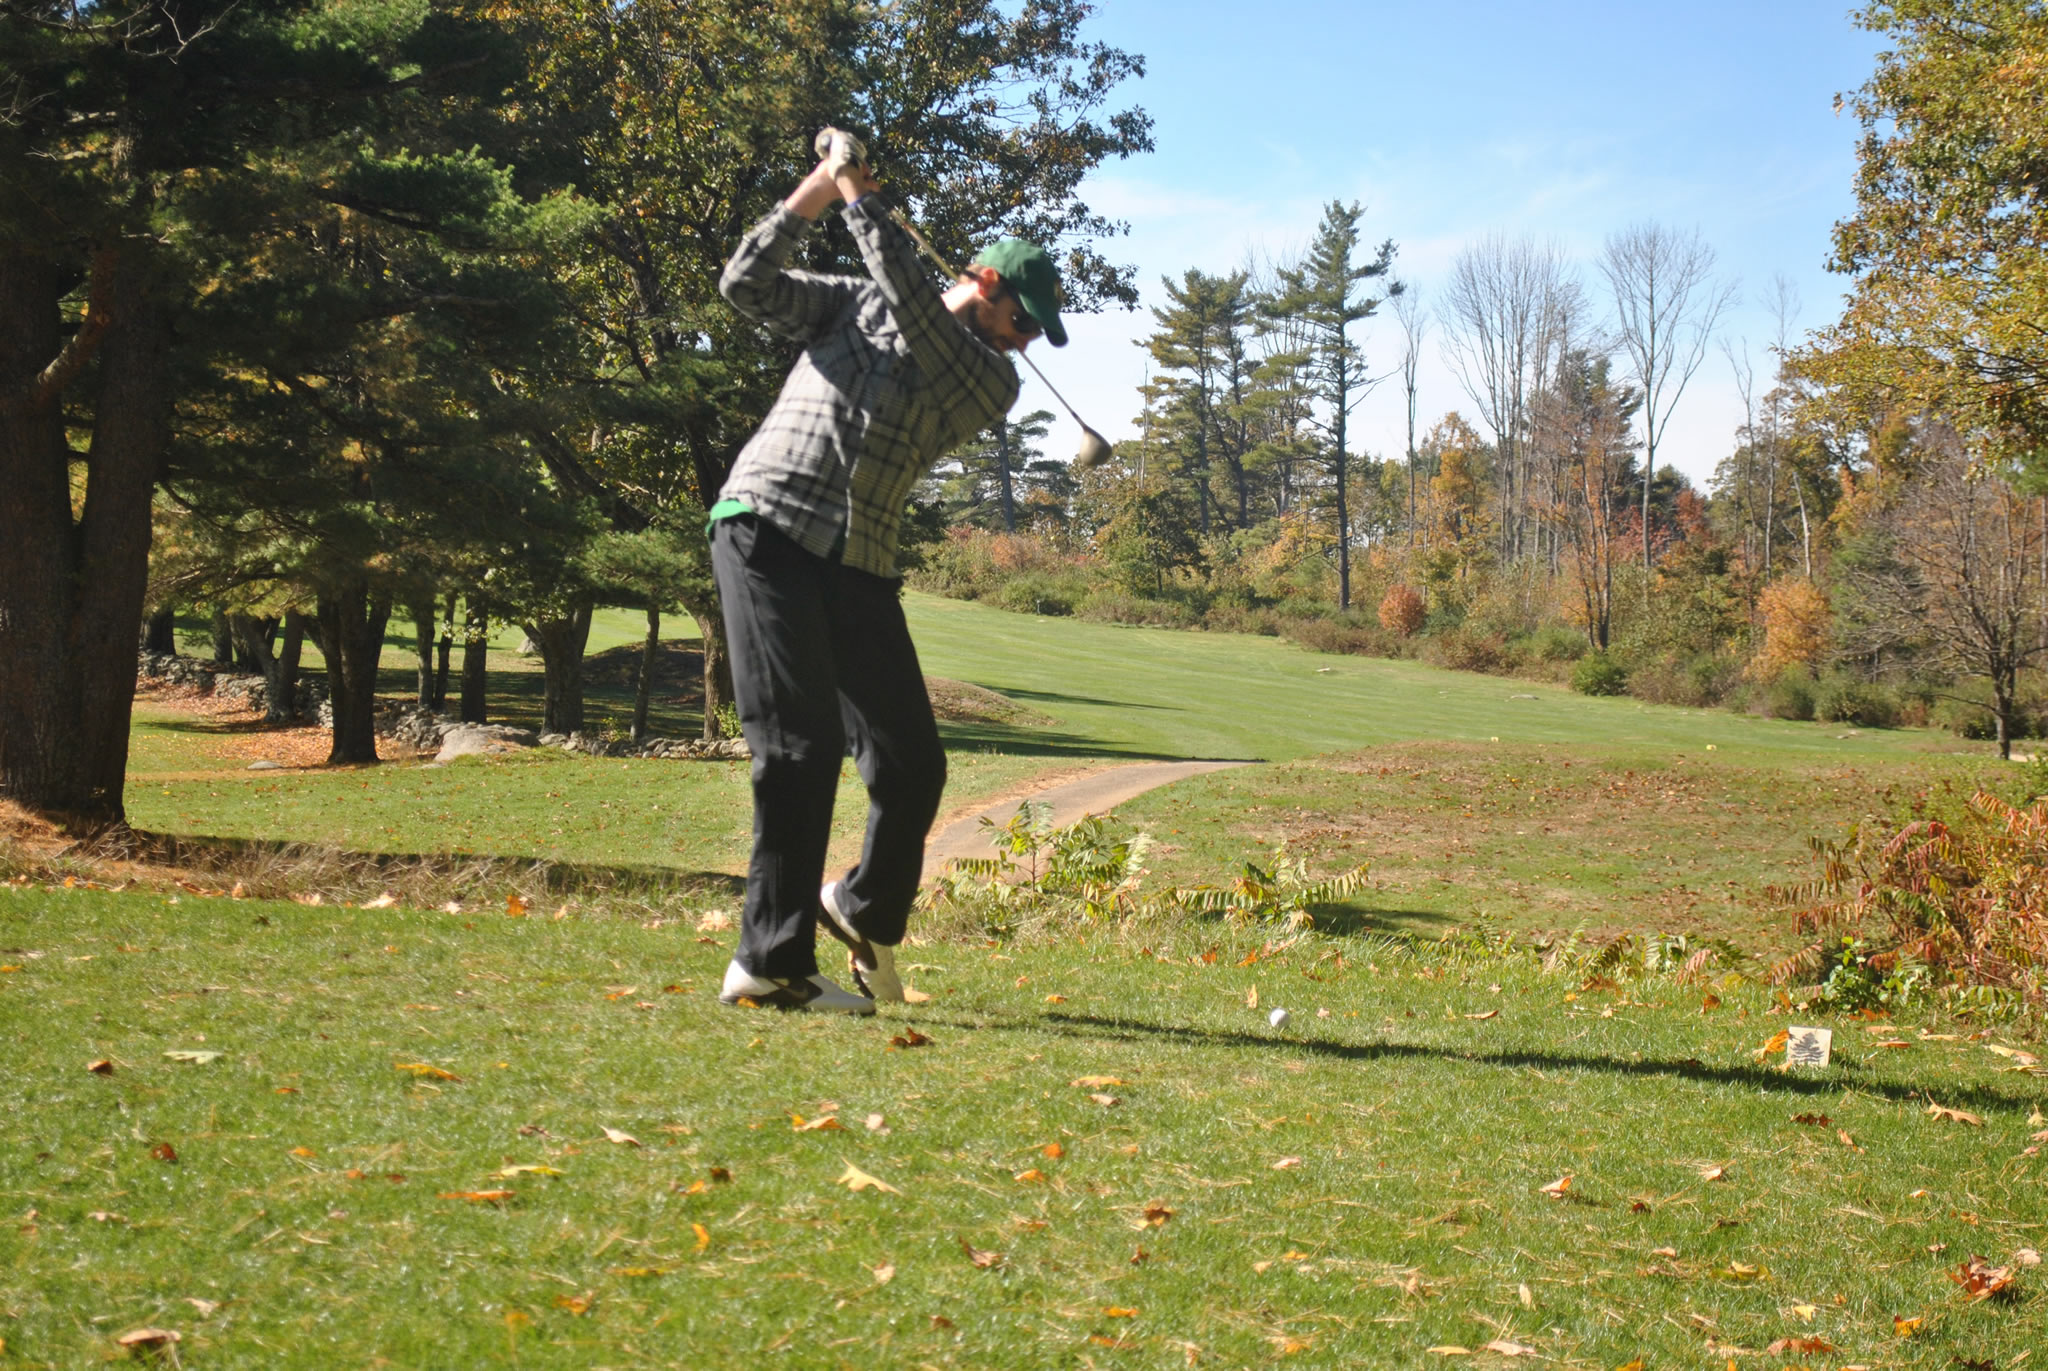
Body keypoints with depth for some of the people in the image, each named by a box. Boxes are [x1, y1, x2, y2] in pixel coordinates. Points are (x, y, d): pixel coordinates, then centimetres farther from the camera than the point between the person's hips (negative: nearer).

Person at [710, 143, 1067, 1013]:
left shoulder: (991, 383, 9)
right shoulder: (855, 303, 13)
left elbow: (915, 302, -6)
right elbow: (747, 286, 5)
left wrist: (860, 198, -4)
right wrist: (812, 196, -4)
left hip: (858, 565, 3)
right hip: (766, 527, -3)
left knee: (912, 764, 1)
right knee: (803, 745, -15)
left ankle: (865, 910, 30)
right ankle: (773, 962, -12)